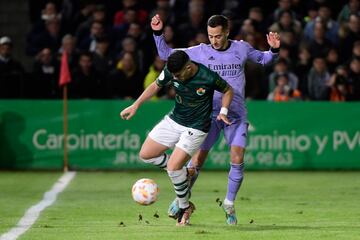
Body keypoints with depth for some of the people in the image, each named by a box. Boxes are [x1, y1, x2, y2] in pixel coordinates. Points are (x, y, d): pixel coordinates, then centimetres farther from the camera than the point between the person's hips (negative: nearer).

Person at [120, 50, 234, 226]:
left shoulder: (209, 78, -26)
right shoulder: (170, 72, -14)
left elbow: (228, 90, -5)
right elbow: (156, 86, 6)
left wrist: (223, 111, -20)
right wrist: (135, 106, 2)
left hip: (196, 128, -6)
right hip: (174, 120, 6)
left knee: (173, 167, -17)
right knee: (145, 154, 3)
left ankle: (185, 209, 4)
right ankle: (182, 174, 19)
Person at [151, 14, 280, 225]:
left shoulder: (241, 48, 2)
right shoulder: (200, 52, -2)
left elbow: (262, 59, 19)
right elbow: (166, 54, 4)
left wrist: (274, 50, -1)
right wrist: (158, 33, -9)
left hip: (237, 115, 1)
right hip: (209, 114, -1)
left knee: (238, 159, -13)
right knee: (198, 159, -6)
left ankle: (229, 204, 5)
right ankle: (181, 199, 14)